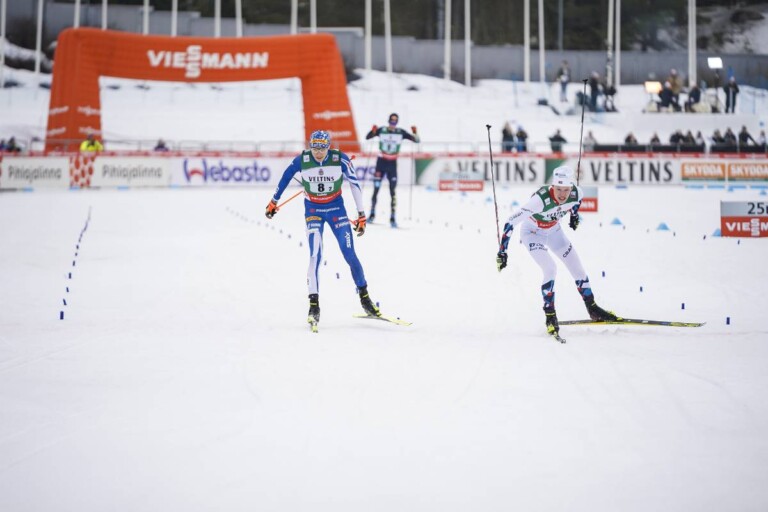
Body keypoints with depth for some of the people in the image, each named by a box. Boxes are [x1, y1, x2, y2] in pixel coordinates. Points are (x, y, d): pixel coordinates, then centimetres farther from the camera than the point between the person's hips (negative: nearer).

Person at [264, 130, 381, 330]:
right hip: (313, 210, 0)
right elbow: (285, 179, 3)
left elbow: (355, 184, -7)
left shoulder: (340, 159, -16)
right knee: (315, 256, -14)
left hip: (336, 208, 0)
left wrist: (361, 214, -6)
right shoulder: (301, 161, -15)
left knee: (350, 254, -5)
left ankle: (365, 297, 11)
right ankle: (314, 305, -11)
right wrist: (273, 202, 14)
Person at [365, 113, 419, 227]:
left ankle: (392, 218, -8)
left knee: (392, 191, -8)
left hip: (392, 164, 0)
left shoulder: (401, 132, -1)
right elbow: (367, 137, -3)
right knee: (376, 189, 3)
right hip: (381, 162, 0)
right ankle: (372, 213, 19)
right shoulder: (381, 130, -1)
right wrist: (373, 131, -24)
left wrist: (415, 133, -22)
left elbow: (417, 140, -1)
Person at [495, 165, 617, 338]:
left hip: (554, 231, 5)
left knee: (577, 267, 7)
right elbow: (511, 221, -37)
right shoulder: (540, 200, -40)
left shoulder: (576, 194, -25)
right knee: (550, 269, -23)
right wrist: (502, 251, -37)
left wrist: (574, 214, 15)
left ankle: (593, 309, 24)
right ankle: (550, 315, -8)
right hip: (532, 232, -5)